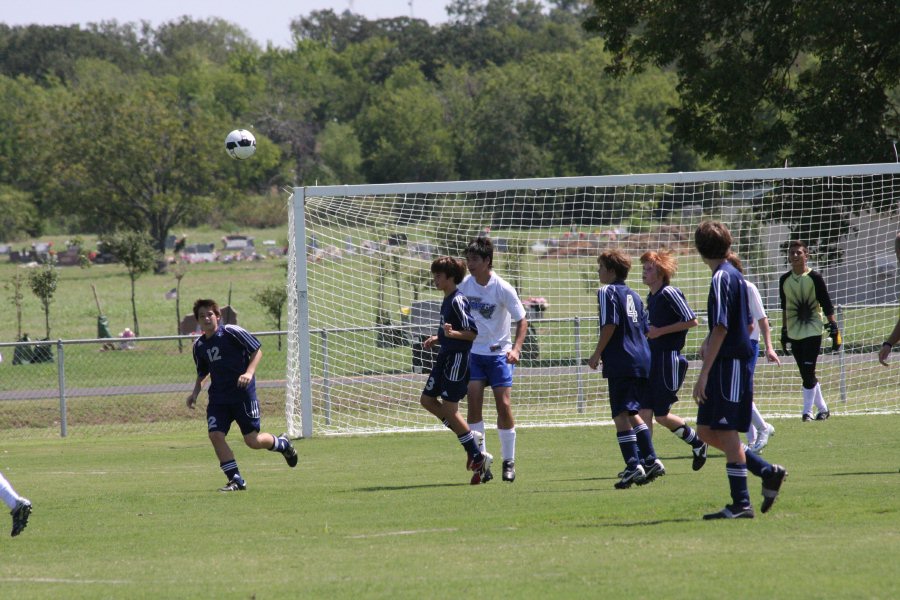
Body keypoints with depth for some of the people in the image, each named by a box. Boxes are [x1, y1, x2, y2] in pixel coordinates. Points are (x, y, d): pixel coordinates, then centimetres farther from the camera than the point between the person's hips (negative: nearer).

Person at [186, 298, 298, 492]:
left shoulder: (232, 332, -10)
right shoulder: (199, 345, 7)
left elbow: (257, 351, -7)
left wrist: (249, 373, -22)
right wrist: (195, 391, 5)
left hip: (243, 394, -5)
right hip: (218, 397, 5)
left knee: (252, 441, -3)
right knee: (215, 435, -14)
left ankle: (282, 443, 30)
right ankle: (236, 480, -4)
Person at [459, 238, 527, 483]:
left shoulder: (503, 289, -13)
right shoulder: (465, 285, -1)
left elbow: (522, 320, -9)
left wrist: (516, 348, -22)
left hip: (499, 353, -3)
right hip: (473, 352, 3)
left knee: (504, 405, -7)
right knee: (474, 401, -11)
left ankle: (509, 461, 8)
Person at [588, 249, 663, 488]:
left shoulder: (607, 292, -5)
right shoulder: (634, 295, 18)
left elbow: (610, 325, -16)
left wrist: (597, 354, -8)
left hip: (621, 362, -8)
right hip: (642, 359, 8)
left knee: (621, 415, -7)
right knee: (632, 412, 19)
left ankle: (633, 465, -16)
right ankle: (650, 459, 16)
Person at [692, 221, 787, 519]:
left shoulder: (722, 278, -13)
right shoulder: (735, 276, 16)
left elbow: (721, 329, -20)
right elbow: (747, 325, 24)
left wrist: (704, 374, -20)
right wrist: (708, 343, 18)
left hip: (728, 364, -9)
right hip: (731, 365, 9)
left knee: (726, 433, -5)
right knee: (707, 431, 12)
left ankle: (741, 504, -3)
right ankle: (768, 472, 12)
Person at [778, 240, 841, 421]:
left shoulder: (814, 277, -6)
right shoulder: (784, 280, 8)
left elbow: (827, 305, -5)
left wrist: (833, 327, -10)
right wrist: (784, 330, 20)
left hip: (812, 331, -5)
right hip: (794, 333, 5)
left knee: (808, 372, -11)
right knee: (806, 375, 8)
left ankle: (807, 411, -5)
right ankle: (822, 409, 19)